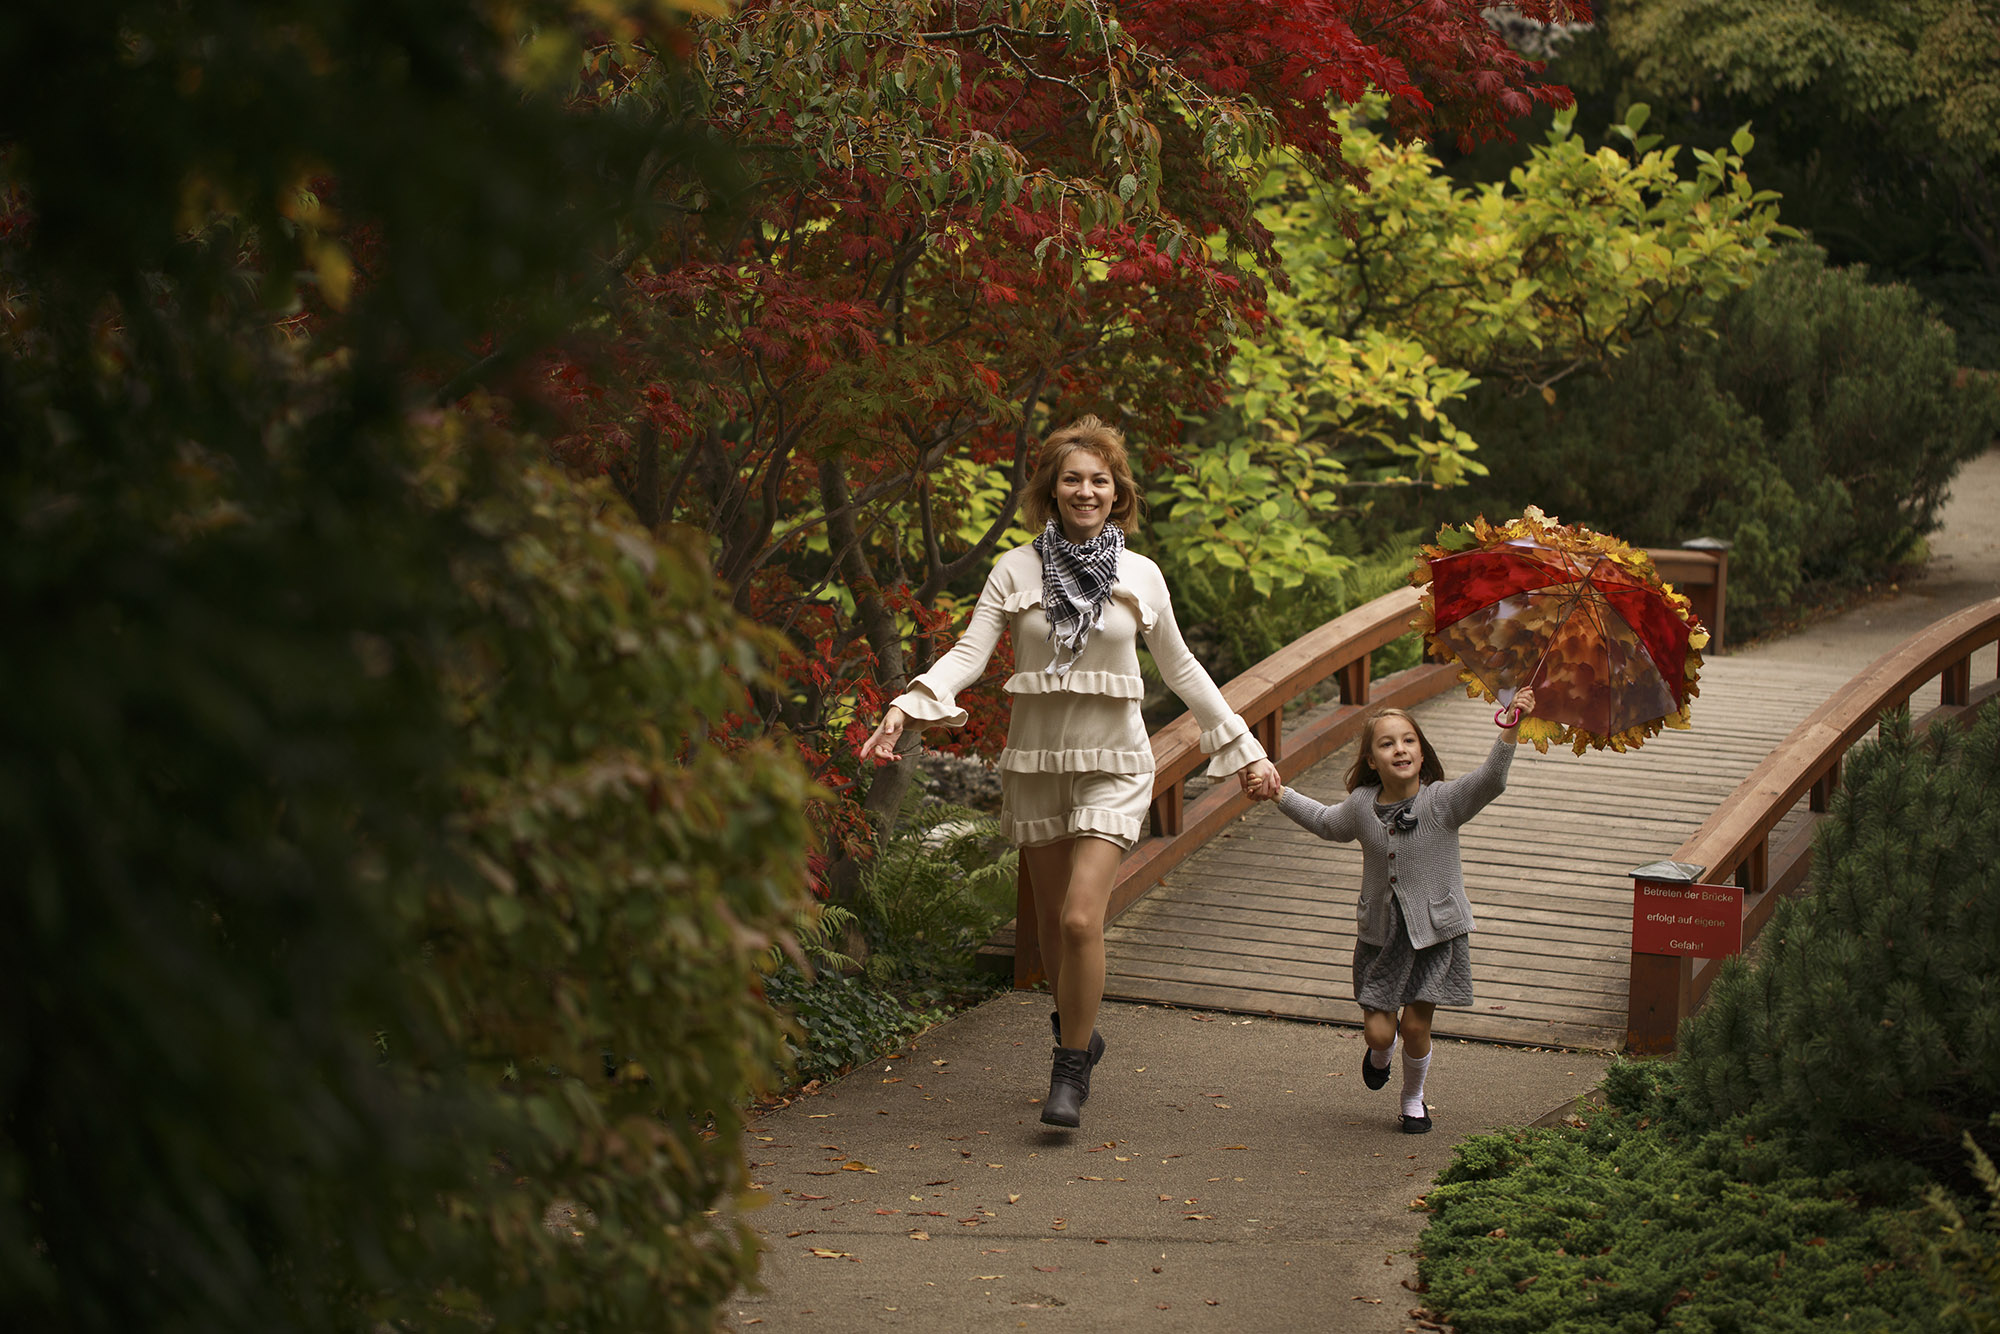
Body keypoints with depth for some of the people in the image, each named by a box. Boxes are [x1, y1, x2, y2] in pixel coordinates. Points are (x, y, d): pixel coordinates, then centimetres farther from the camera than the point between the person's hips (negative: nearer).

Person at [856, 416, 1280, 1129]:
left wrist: (1243, 746, 15)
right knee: (1052, 916, 12)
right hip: (1036, 759, 2)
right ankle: (1077, 1034, 36)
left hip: (1112, 764, -1)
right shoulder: (1015, 571, -1)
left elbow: (1180, 669, 12)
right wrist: (904, 709, -25)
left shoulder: (1141, 576, 1)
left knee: (1082, 917, -15)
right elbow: (969, 652, -9)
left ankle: (1070, 1070, -1)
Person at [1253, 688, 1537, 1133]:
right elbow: (1328, 823, 21)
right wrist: (1281, 795, 19)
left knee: (1416, 1025, 0)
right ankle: (1379, 1054, 38)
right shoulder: (1362, 805, -2)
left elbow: (1490, 780, -29)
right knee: (1379, 1029, -2)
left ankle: (1414, 1097, 29)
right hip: (1380, 932, 2)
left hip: (1435, 930, -2)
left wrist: (1509, 728, -43)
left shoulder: (1442, 801, -12)